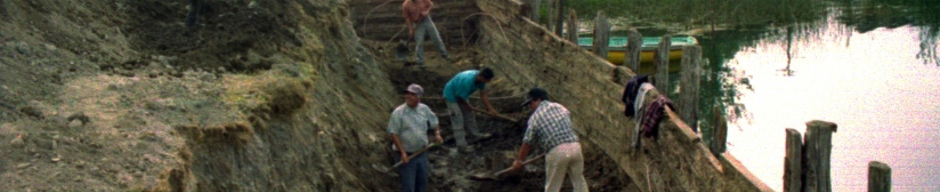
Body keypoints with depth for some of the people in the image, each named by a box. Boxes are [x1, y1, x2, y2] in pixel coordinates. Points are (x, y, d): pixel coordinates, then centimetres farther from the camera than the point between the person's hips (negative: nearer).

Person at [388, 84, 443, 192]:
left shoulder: (425, 109, 3)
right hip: (406, 156, -5)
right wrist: (403, 153, -20)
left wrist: (437, 133, -1)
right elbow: (394, 134, -13)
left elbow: (434, 123, 19)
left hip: (422, 154, 5)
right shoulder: (398, 113, -12)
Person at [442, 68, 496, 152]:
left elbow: (483, 94, -4)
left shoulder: (481, 79, -16)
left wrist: (490, 108, -4)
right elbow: (459, 97, -28)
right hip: (451, 96, -8)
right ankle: (462, 145, 0)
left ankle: (476, 133, 37)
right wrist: (468, 106, -11)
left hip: (461, 94, 8)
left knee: (469, 114, 19)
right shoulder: (468, 81, -42)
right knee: (458, 120, -6)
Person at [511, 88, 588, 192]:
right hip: (575, 146, 4)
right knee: (579, 182, 16)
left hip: (557, 152, -4)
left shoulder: (534, 118, 4)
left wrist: (519, 161, 23)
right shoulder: (560, 107, 15)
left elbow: (527, 143, 9)